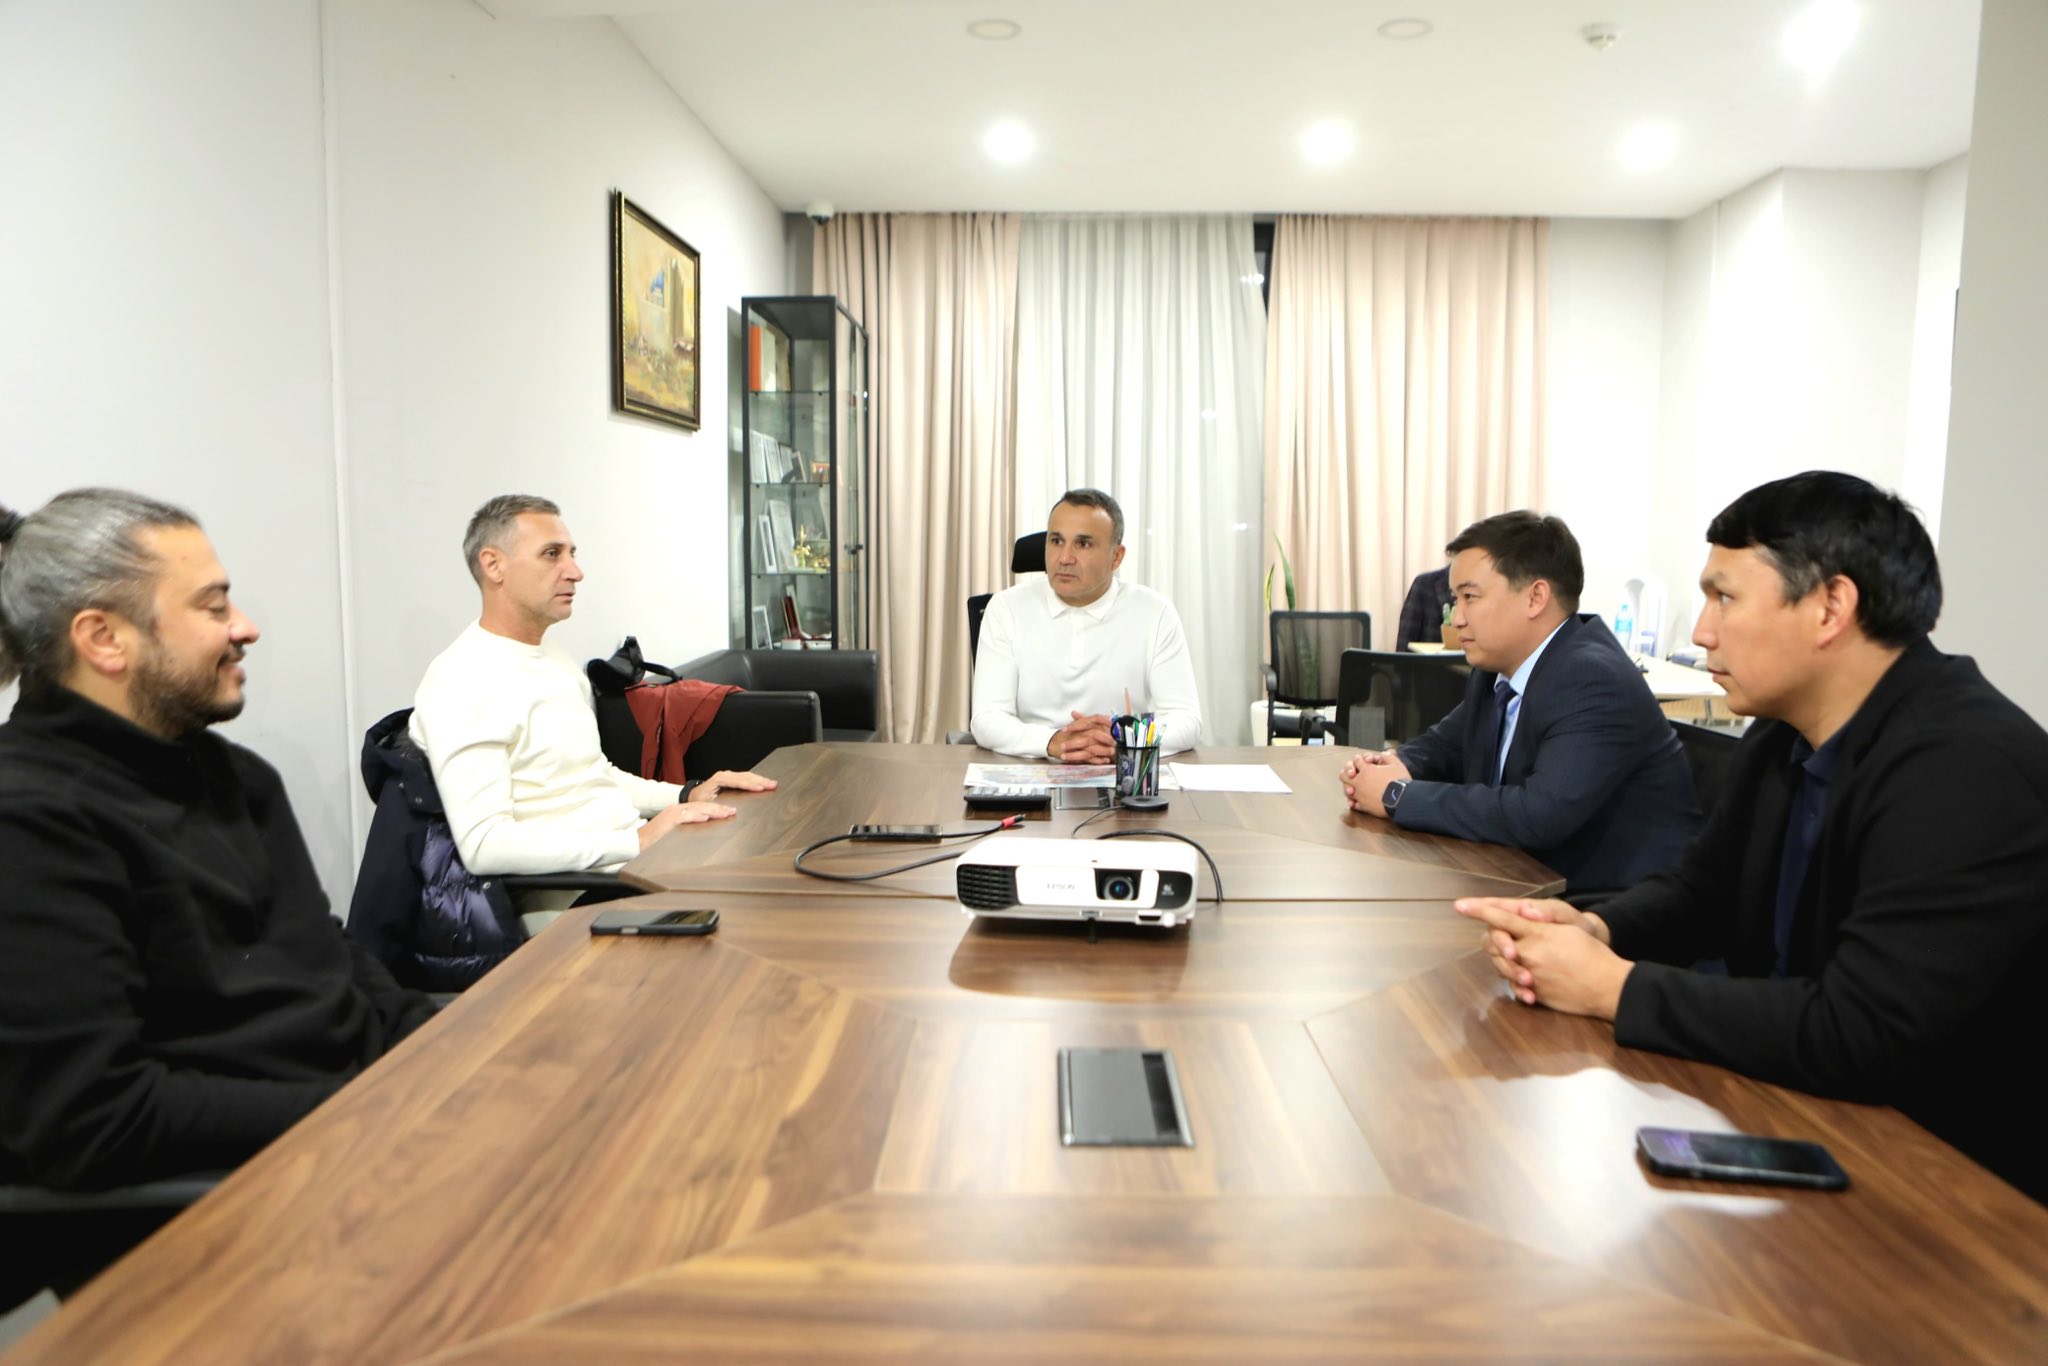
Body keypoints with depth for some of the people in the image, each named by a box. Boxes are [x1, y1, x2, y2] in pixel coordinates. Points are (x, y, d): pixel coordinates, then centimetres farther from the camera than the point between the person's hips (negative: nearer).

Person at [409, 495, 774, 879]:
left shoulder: (559, 667, 17)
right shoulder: (462, 684, -13)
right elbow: (482, 843, -22)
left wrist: (686, 795, 10)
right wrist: (638, 841, -25)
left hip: (636, 857, 9)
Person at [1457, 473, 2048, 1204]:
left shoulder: (1966, 768, -26)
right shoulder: (1785, 734, 2)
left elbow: (1857, 1035, -32)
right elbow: (1703, 887, 12)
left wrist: (1614, 985, -23)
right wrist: (1593, 928, -9)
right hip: (1795, 1112, 7)